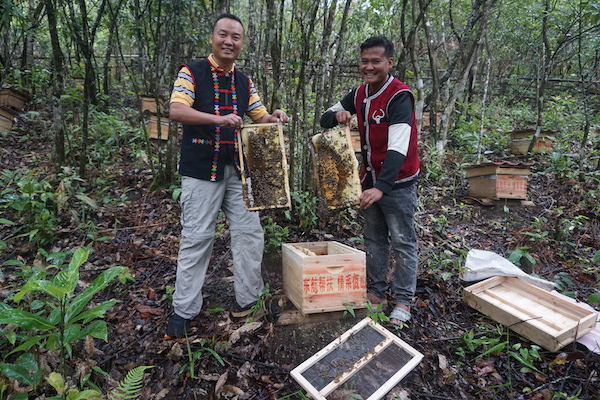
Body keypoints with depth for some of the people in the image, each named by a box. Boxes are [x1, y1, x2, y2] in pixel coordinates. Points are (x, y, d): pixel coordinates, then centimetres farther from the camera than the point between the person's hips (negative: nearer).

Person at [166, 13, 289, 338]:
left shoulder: (244, 82, 15)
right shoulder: (191, 72, -1)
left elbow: (260, 118, 16)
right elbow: (176, 110, -16)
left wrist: (274, 118, -8)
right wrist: (218, 119, -30)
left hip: (238, 169, 5)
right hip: (201, 169, -5)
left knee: (250, 233, 5)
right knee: (196, 238, 0)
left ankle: (248, 299, 22)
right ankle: (184, 310, 16)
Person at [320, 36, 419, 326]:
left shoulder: (399, 96, -19)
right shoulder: (359, 94, 4)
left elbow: (398, 147, -30)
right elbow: (325, 119, 10)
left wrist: (382, 188, -40)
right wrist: (337, 115, -15)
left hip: (397, 182, -7)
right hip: (369, 179, 7)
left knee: (402, 242, 1)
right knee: (374, 238, 14)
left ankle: (403, 299, 14)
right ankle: (377, 290, 28)